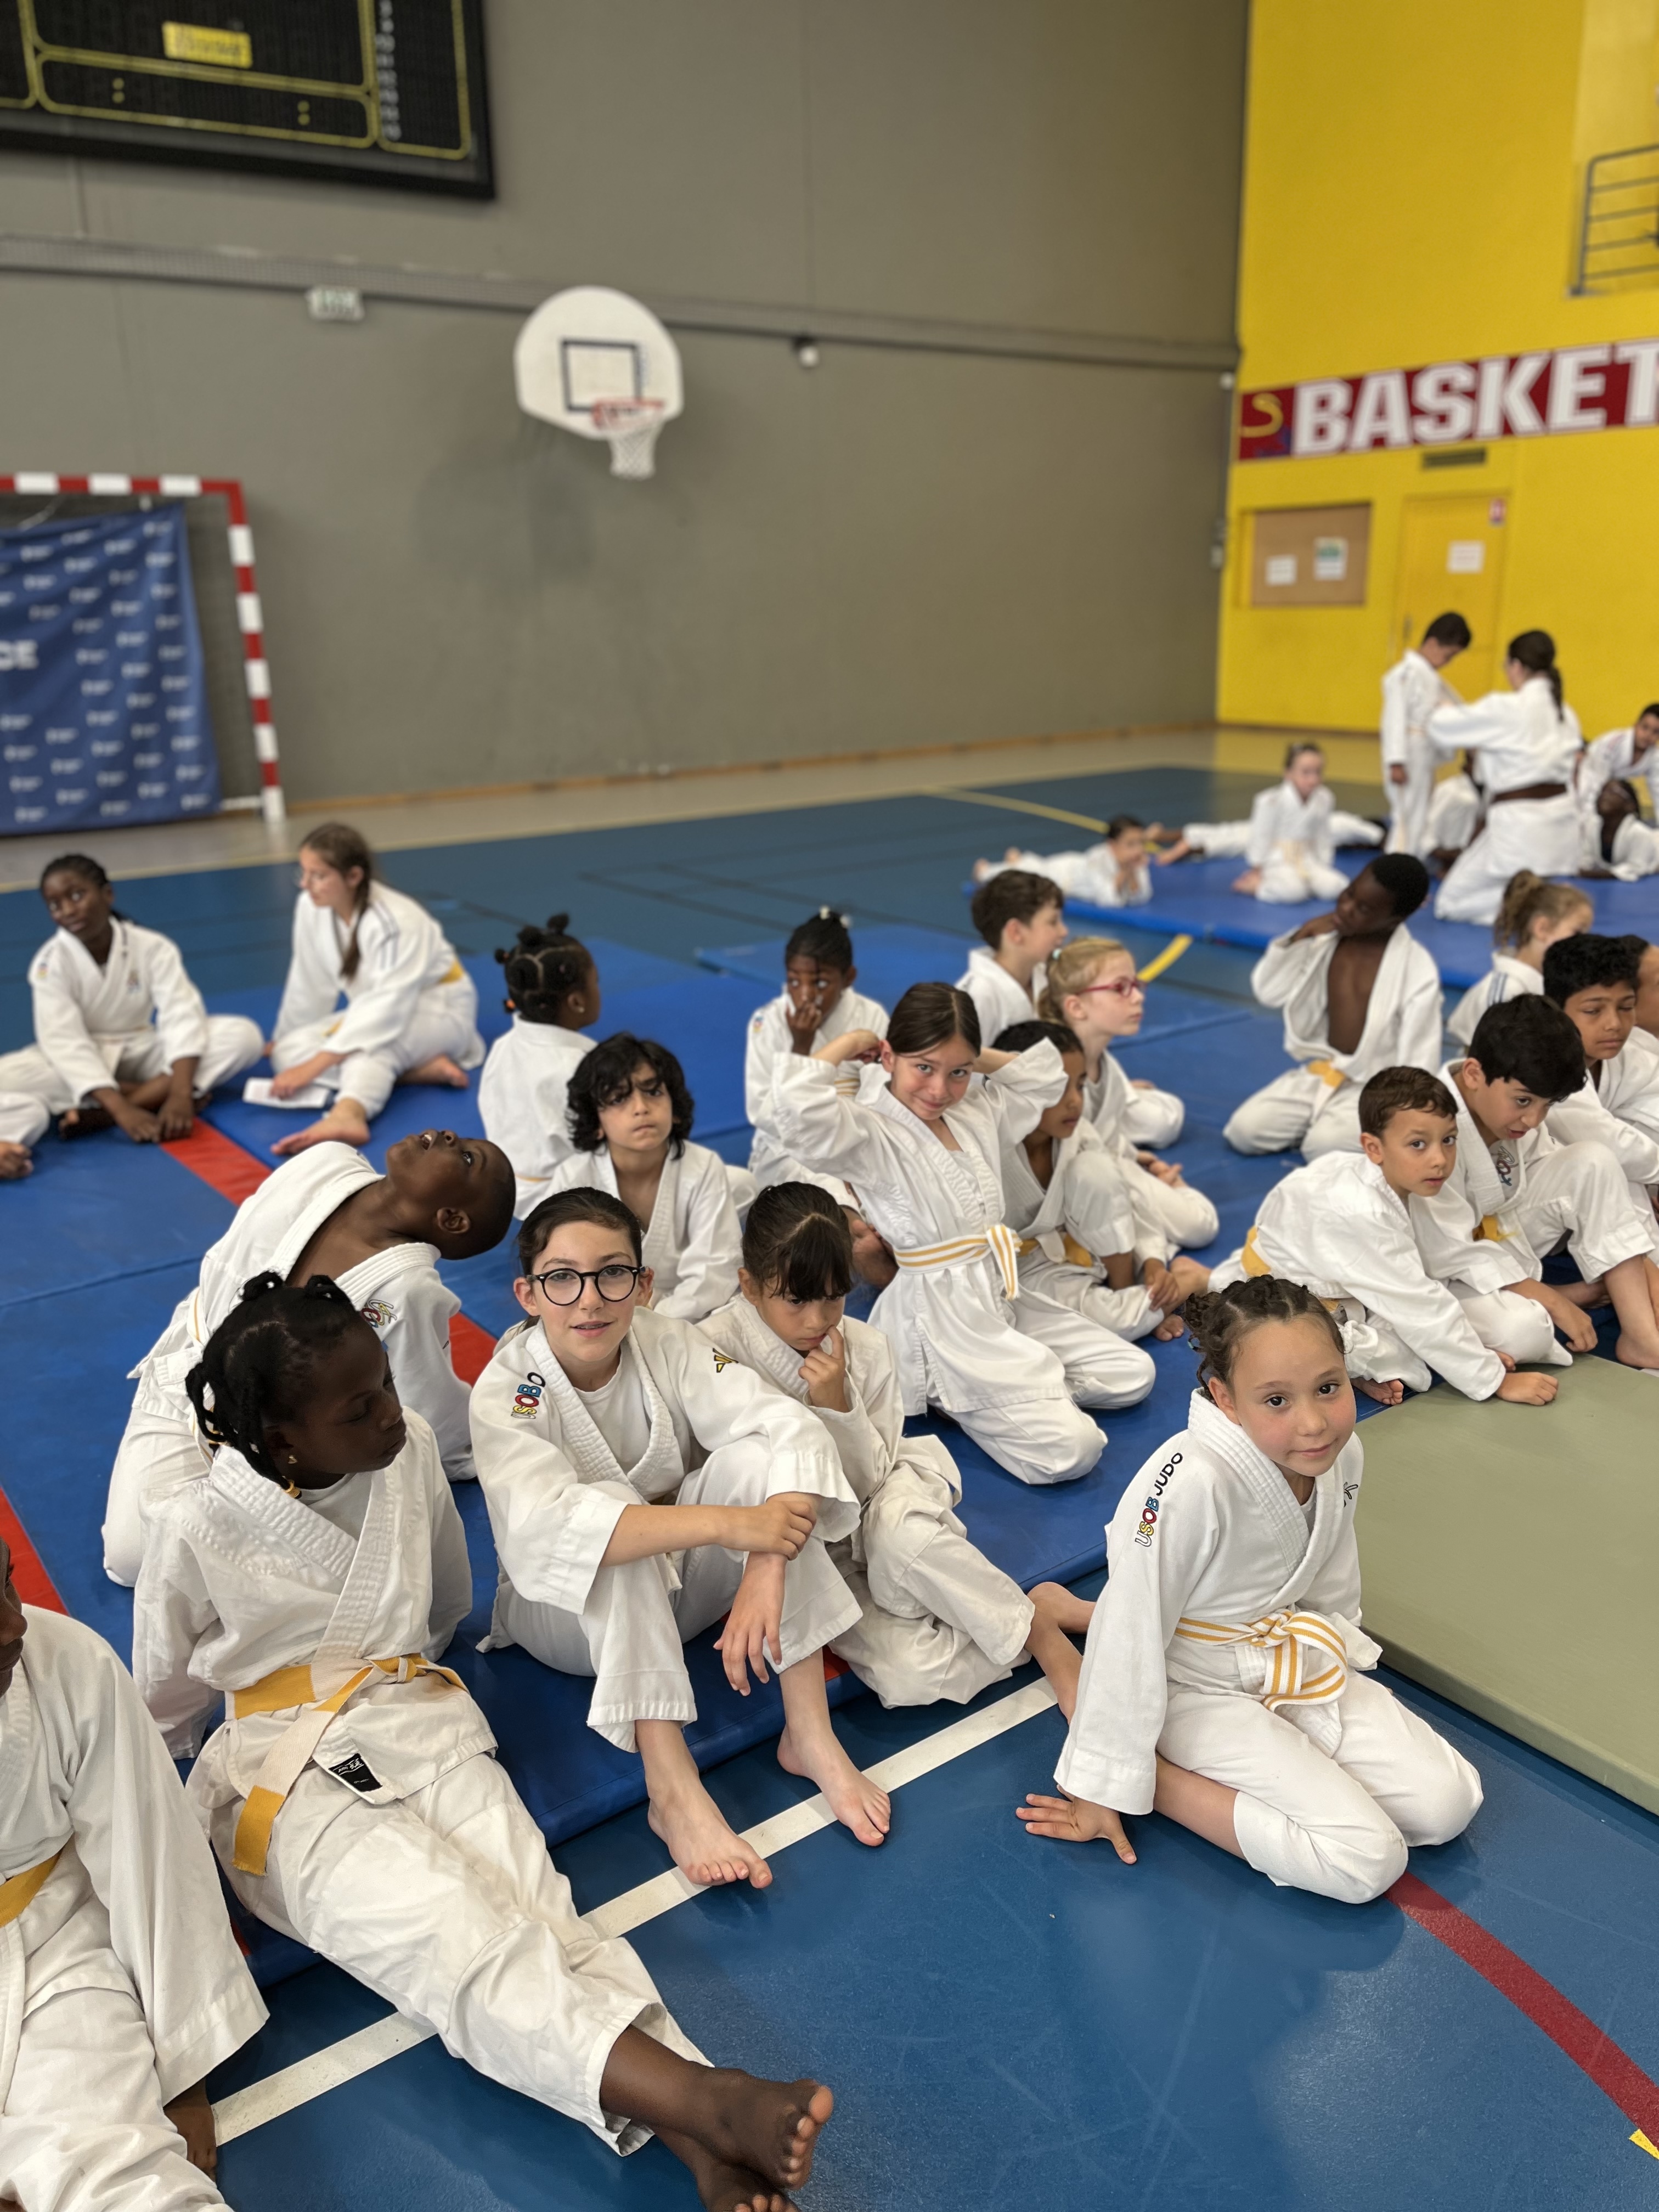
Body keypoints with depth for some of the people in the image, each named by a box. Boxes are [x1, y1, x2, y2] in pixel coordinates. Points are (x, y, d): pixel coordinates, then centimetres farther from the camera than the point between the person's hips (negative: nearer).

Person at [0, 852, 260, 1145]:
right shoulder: (51, 963, -15)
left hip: (142, 1052, 1)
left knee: (244, 1035, -22)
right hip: (81, 1063, -1)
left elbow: (182, 1016, -22)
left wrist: (180, 1095, -38)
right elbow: (65, 1043, -24)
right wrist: (121, 1110, -38)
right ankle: (155, 1095, -25)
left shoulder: (153, 947, -13)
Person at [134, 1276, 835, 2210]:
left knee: (530, 1903, -24)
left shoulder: (411, 1448, -4)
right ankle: (705, 2099, -48)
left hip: (421, 1722, 4)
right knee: (446, 1925, -30)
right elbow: (164, 1701, 6)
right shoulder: (199, 1529, -14)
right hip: (286, 1778, -4)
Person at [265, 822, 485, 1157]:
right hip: (369, 1012, 8)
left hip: (439, 1011, -7)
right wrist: (285, 1042, 13)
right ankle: (421, 1069, -25)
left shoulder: (397, 922, -29)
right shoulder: (311, 907, -12)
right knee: (287, 1053, -14)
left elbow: (388, 1009, -36)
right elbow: (308, 985, 3)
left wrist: (314, 1065, -42)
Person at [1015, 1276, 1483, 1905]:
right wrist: (1102, 1789, -16)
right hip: (1198, 1690, -7)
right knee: (1367, 1862, -16)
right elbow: (1129, 1637, -25)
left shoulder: (1342, 1455, -13)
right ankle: (1157, 1775, -2)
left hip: (1291, 1659, 7)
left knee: (1448, 1804, -2)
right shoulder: (1190, 1486, -35)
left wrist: (1335, 1656, 21)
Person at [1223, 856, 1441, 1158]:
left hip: (1374, 1089, -4)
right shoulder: (1325, 938, -2)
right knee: (1244, 1131, -13)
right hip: (1316, 1074, 5)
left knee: (1324, 1147, -30)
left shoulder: (1418, 971, -16)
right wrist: (1300, 937, -13)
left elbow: (1419, 1056, -12)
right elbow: (1267, 992, 0)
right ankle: (1320, 1119, 11)